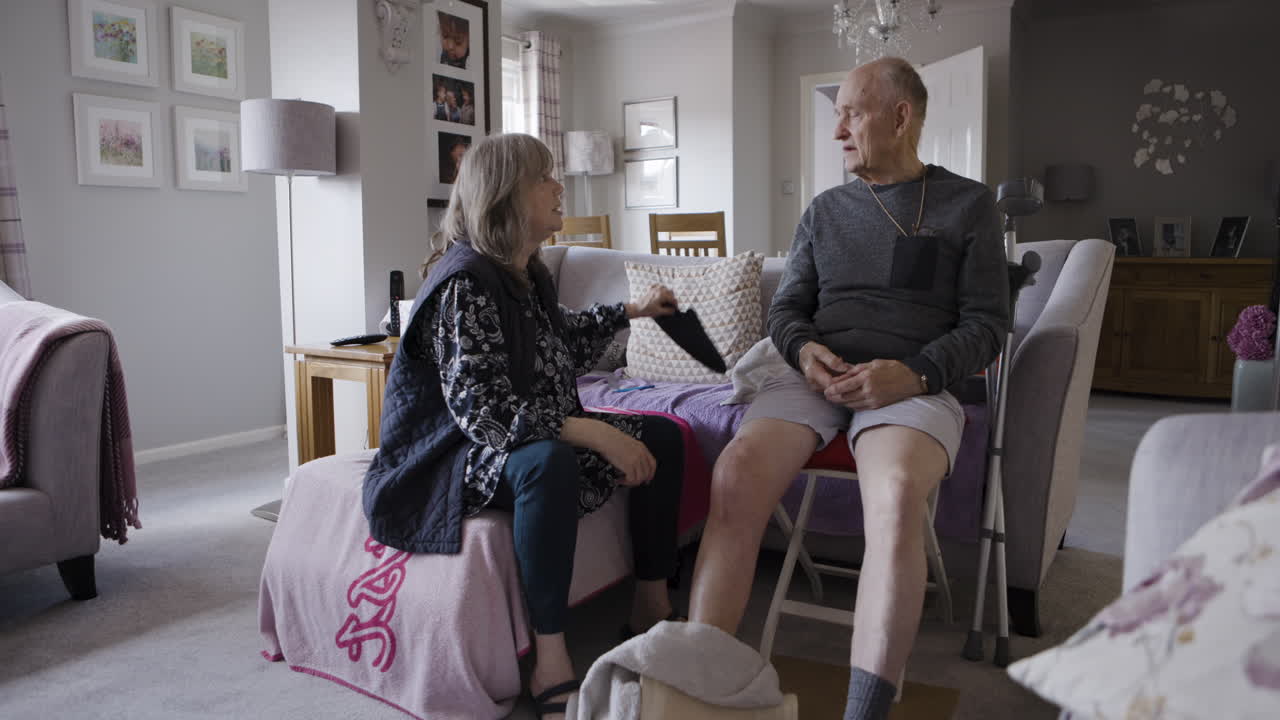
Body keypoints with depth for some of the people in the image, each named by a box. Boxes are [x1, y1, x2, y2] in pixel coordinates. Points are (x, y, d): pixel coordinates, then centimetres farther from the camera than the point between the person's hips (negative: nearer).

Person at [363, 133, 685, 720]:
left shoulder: (528, 273, 6)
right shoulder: (465, 283, -22)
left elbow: (563, 341, 28)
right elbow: (481, 410, -31)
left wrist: (630, 311, 27)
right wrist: (596, 434, -35)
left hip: (538, 432, 10)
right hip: (456, 457, -10)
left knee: (662, 437, 4)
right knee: (546, 462, -41)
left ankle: (651, 608, 9)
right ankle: (551, 668, -30)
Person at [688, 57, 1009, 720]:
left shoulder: (968, 204, 11)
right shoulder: (825, 210, 21)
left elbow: (986, 322, 5)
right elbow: (786, 307, 19)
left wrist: (915, 373, -14)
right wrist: (804, 349, -6)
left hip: (914, 382, -2)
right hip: (813, 372, 3)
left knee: (897, 496, -37)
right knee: (735, 474, -28)